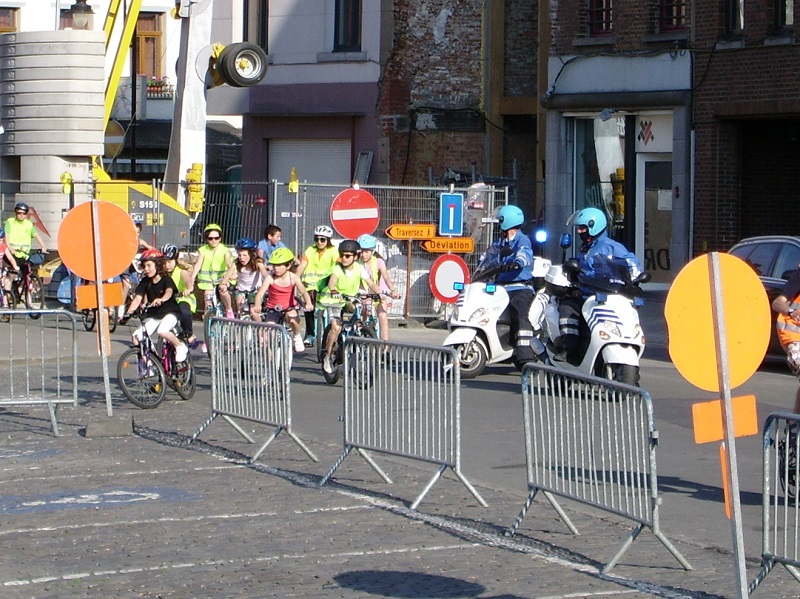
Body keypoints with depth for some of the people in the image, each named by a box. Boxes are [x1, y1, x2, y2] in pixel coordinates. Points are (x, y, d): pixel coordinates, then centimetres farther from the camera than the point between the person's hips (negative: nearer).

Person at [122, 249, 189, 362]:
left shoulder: (166, 280, -10)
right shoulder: (145, 282, 2)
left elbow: (169, 292, -32)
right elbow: (138, 298, -9)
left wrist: (161, 300, -55)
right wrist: (129, 312, -26)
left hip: (170, 313, -5)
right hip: (153, 315, 5)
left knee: (162, 331, -35)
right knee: (136, 337, -16)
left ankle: (180, 346, -9)